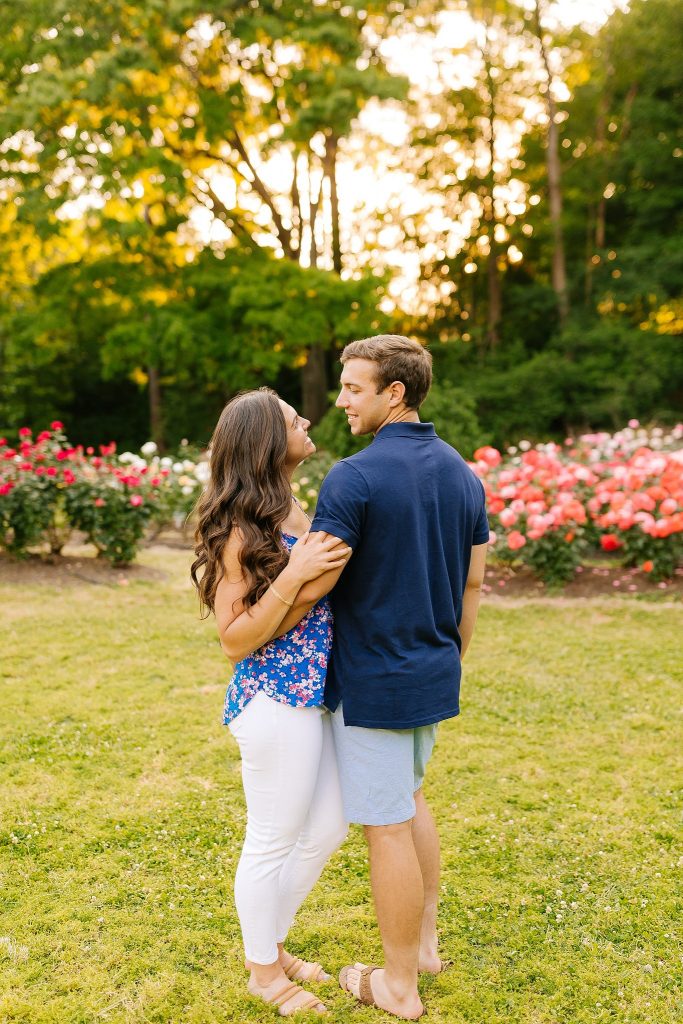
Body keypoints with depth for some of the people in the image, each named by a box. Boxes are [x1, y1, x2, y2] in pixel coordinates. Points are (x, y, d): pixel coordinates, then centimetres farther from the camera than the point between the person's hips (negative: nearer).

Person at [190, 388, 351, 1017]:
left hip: (319, 695, 9)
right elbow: (235, 640, -18)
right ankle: (263, 970, 31)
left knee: (327, 829, 20)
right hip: (275, 700, -9)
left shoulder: (299, 514, 8)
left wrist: (337, 560, 4)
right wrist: (294, 575, -26)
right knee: (273, 843, 9)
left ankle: (272, 942, 40)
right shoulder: (242, 531, -17)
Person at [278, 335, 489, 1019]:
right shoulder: (463, 474, 3)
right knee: (410, 798, 26)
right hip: (434, 677, 8)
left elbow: (310, 587, -20)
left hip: (374, 682, -8)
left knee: (386, 825, 5)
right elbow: (473, 582, 9)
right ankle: (424, 942, 37)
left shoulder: (354, 478, -20)